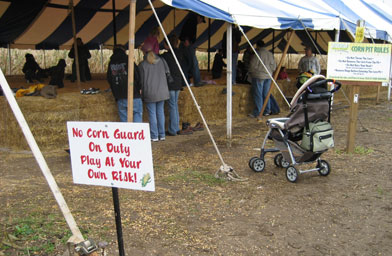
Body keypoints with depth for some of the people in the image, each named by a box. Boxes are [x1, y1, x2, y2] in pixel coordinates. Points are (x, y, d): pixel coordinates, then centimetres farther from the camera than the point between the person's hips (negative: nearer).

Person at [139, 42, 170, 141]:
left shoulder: (142, 64, -7)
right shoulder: (161, 61, 3)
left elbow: (142, 80, -3)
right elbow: (167, 72, 8)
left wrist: (142, 92, 7)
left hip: (150, 93, -3)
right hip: (162, 91, 3)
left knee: (152, 114, 4)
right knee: (160, 112, 12)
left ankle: (154, 136, 6)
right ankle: (162, 135, 15)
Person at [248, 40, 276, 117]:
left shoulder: (257, 53, -11)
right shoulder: (270, 54, 10)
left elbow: (253, 65, -11)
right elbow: (273, 66, 12)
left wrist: (251, 73, 7)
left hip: (258, 76, -7)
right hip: (268, 76, 7)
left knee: (258, 95, -5)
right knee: (266, 94, 12)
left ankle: (257, 112, -4)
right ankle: (267, 111, 15)